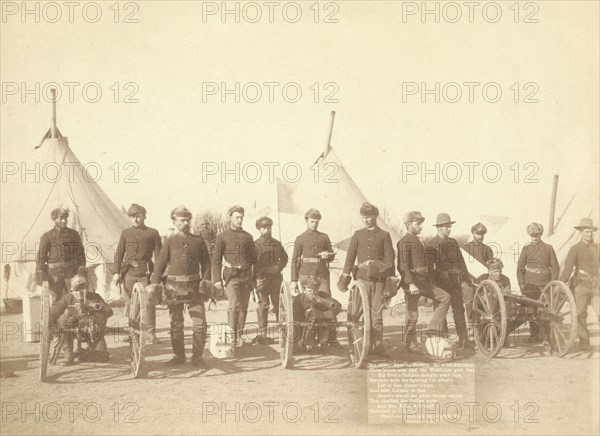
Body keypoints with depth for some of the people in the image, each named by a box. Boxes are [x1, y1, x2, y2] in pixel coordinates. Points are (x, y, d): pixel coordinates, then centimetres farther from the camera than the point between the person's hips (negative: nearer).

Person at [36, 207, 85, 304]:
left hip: (71, 274, 2)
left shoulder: (74, 234, 10)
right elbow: (41, 256, 0)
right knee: (56, 300, 0)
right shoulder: (47, 236, 2)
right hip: (55, 274, -2)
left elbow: (80, 253, 14)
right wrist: (40, 274, -8)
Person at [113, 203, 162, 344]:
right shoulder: (125, 233, 12)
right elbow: (119, 253, 12)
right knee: (130, 302, 7)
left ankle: (151, 333, 4)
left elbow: (158, 254, 4)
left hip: (145, 272, -2)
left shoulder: (152, 233, 4)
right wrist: (116, 272, 4)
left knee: (149, 302, -4)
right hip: (129, 272, 3)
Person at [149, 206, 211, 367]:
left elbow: (206, 263, 8)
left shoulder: (198, 240, 6)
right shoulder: (170, 242, 4)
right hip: (174, 287, 0)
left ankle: (197, 356, 6)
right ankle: (178, 356, 19)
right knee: (176, 324, 7)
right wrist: (154, 286, -7)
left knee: (200, 323, -5)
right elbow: (160, 265, 2)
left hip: (194, 287, 0)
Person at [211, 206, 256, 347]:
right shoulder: (222, 237, 1)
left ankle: (240, 334, 17)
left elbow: (253, 258, 18)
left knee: (244, 306, 6)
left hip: (246, 276, 4)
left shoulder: (248, 237, 12)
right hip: (231, 276, -4)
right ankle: (232, 335, -11)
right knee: (234, 306, -15)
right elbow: (216, 259, -1)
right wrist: (217, 279, -8)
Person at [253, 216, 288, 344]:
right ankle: (262, 334, -4)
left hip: (276, 278, 4)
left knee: (279, 304, 5)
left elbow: (284, 258, 18)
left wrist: (278, 268, -1)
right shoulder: (255, 245, 1)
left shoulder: (277, 243, 13)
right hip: (261, 278, -3)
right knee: (263, 304, -6)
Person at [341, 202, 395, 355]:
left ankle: (377, 345, 3)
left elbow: (389, 258, 2)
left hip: (379, 279, -1)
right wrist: (346, 275, 4)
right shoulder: (358, 235, 11)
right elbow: (350, 255, 11)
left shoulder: (384, 235, 5)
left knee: (377, 312, -2)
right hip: (362, 278, 1)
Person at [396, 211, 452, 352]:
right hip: (412, 282, -9)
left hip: (424, 281, 9)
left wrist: (428, 281, 22)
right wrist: (410, 284, -25)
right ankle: (411, 345, 6)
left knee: (445, 297, 2)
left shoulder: (417, 241, 19)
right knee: (412, 315, -3)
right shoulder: (405, 242, -10)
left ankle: (433, 329, 1)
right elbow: (402, 265, -18)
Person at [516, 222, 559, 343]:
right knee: (532, 310, -1)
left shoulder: (548, 248, 7)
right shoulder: (526, 249, 7)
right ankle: (534, 335, 5)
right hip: (531, 284, 0)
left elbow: (555, 267, 9)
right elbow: (520, 268, 8)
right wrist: (522, 284, 1)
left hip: (545, 284, 0)